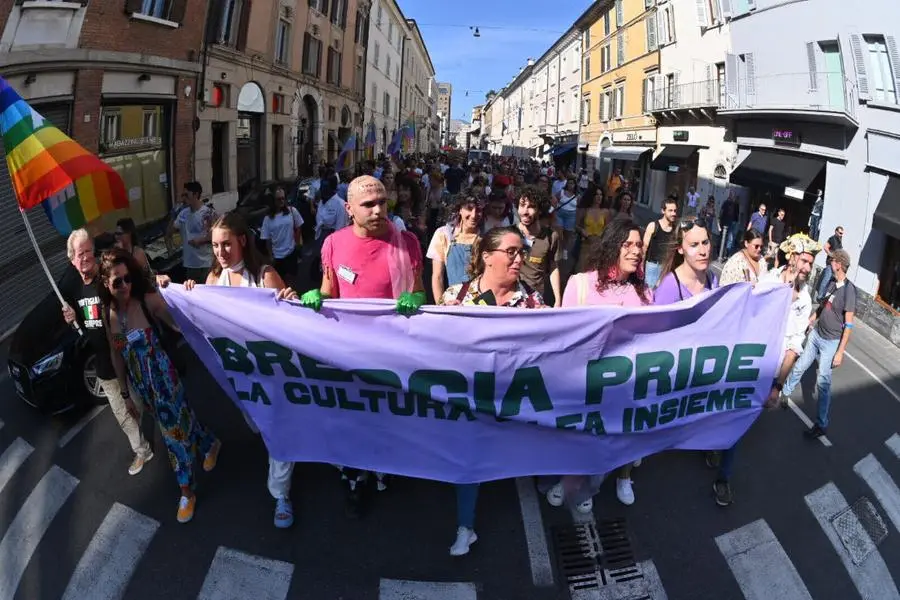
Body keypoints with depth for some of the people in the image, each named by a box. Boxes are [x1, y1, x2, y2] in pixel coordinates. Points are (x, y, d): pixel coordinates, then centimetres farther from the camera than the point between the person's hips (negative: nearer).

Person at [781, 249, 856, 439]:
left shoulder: (849, 290, -20)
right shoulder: (832, 283, 3)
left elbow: (849, 324, -19)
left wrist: (840, 352, -18)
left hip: (831, 342, -6)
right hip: (816, 334, 7)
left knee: (823, 382, -1)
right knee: (799, 366, 18)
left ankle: (822, 425, 9)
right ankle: (784, 392, 40)